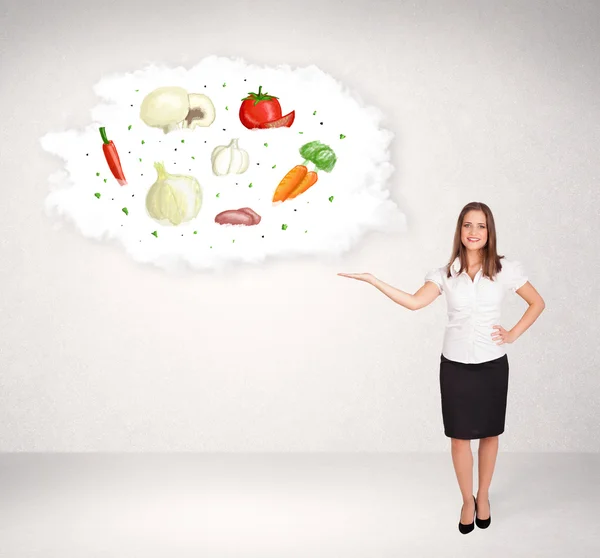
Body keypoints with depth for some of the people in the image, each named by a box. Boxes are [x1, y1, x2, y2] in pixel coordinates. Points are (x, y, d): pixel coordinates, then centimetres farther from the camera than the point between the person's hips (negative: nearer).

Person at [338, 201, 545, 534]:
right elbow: (415, 302, -18)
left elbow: (537, 303, 6)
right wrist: (373, 281, -26)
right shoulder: (446, 273, -3)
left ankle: (483, 497, 33)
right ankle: (467, 501, 27)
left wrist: (514, 334, -4)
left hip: (492, 365, 0)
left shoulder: (505, 269, -4)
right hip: (455, 365, 0)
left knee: (489, 434, 12)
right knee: (460, 437, 7)